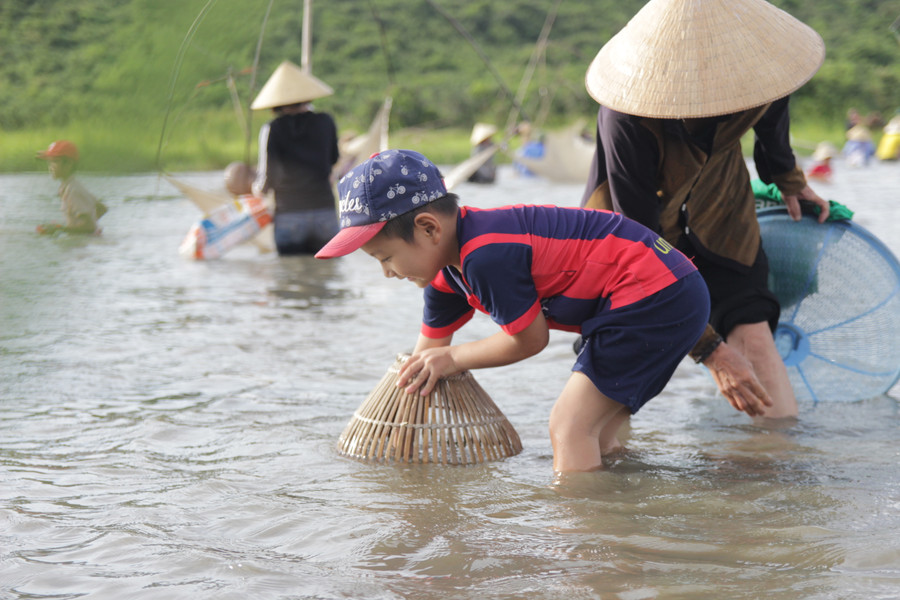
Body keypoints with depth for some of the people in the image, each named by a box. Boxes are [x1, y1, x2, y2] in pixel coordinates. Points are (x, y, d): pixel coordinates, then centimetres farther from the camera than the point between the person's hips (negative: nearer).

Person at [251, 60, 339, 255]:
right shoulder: (325, 122, 2)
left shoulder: (272, 129, -5)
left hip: (288, 216, -2)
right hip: (325, 212, 2)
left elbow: (269, 177, -9)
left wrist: (258, 188, 11)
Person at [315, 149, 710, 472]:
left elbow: (530, 340, -10)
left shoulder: (487, 257, -23)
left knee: (569, 428, -11)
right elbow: (428, 351, 22)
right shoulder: (447, 272, 10)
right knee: (594, 435, 16)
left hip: (657, 296, -10)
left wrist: (455, 359, 3)